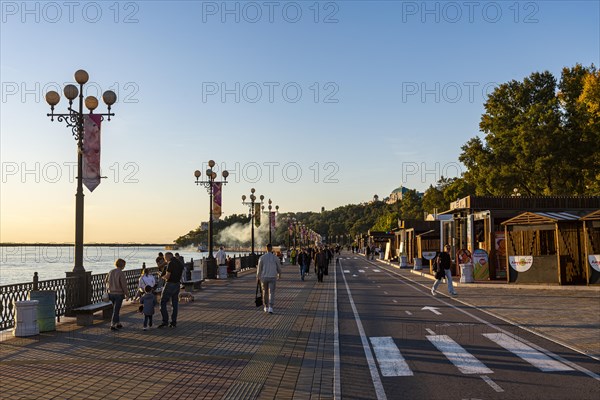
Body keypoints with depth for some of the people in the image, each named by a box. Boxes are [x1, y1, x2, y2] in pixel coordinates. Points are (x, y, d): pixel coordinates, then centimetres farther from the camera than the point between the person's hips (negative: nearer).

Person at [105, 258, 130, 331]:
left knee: (116, 309, 20)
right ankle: (112, 325, -1)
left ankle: (118, 323, 26)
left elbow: (105, 281, 14)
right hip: (119, 294, -7)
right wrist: (127, 295, -8)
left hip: (111, 293, 7)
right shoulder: (121, 273, -17)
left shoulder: (111, 272, 3)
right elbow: (124, 285, -18)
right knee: (116, 310, 0)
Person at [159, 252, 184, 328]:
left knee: (163, 303, 1)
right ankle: (174, 322, 12)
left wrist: (163, 277, 3)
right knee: (175, 304, 10)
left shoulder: (170, 263, -16)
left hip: (170, 284, -8)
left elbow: (167, 276, -19)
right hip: (177, 284, 8)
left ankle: (165, 321, -3)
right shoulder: (179, 263, 9)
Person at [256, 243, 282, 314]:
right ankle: (270, 308, -16)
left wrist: (258, 277, 10)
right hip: (272, 278, -1)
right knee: (271, 293, -2)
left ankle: (266, 307, 26)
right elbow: (279, 267, 7)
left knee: (265, 292, 18)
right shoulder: (275, 257, -5)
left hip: (264, 277, 1)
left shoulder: (262, 257, -6)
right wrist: (279, 274, 28)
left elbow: (259, 268, -4)